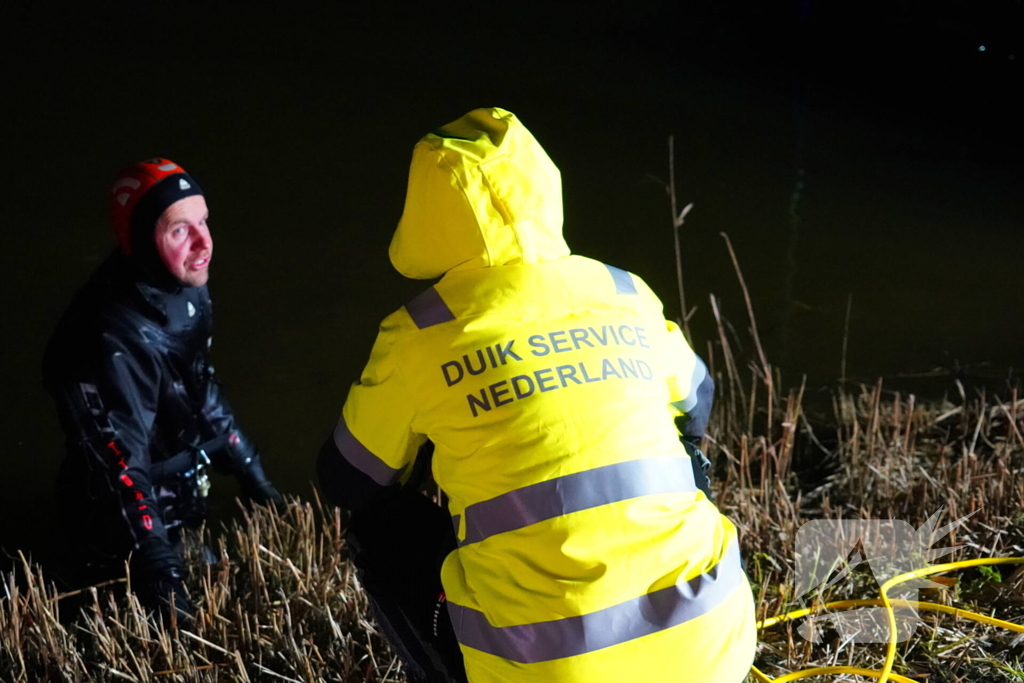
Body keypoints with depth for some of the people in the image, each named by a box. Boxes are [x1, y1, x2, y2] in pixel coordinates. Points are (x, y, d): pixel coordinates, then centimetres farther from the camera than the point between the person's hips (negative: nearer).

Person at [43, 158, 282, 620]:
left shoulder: (187, 292, -7)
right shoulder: (113, 341, -35)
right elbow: (120, 462, -32)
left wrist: (247, 467, 14)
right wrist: (156, 564, -33)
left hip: (179, 501, 8)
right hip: (125, 532, -8)